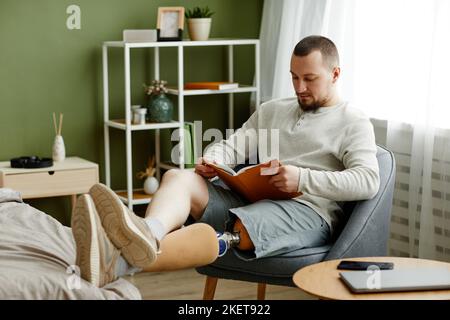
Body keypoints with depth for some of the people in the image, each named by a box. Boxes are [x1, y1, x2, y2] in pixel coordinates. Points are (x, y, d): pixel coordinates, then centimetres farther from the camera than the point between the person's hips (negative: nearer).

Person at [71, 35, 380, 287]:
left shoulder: (354, 123, 7)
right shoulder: (271, 110, 26)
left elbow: (369, 181, -7)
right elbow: (232, 146, 19)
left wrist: (303, 179, -18)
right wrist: (211, 162, -6)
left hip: (309, 211, -6)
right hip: (253, 199, 6)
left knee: (237, 228, -38)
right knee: (178, 177, -20)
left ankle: (120, 261, -63)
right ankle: (148, 235, -56)